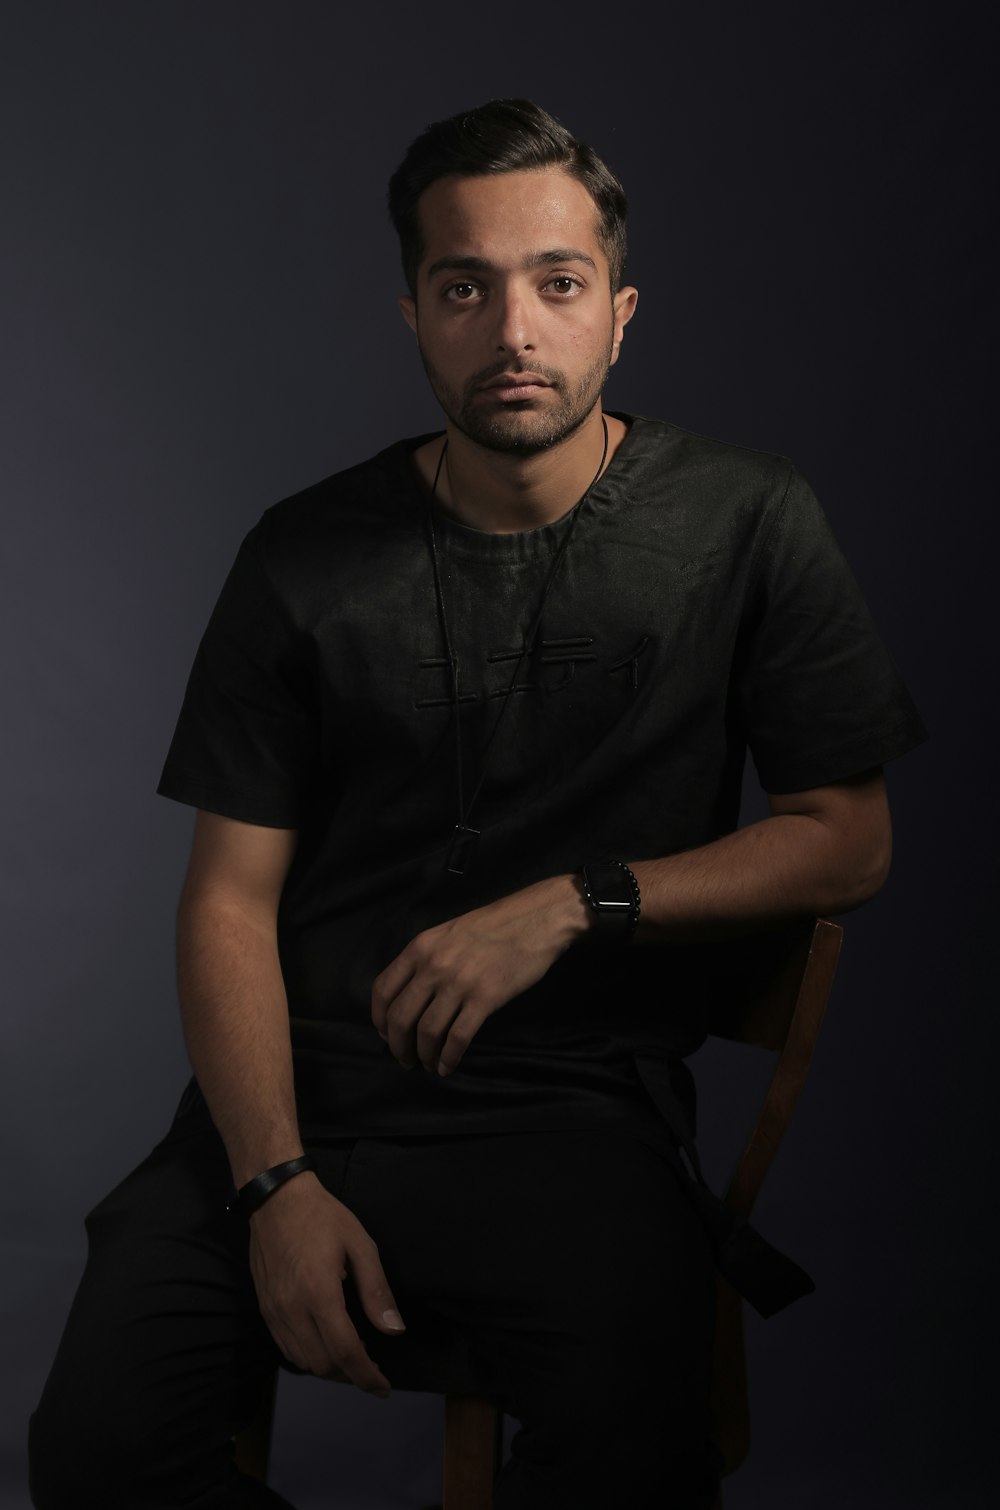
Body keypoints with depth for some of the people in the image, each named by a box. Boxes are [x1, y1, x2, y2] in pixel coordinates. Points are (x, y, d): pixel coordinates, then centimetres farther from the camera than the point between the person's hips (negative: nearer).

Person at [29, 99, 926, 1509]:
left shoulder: (748, 522, 1)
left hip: (578, 1105, -1)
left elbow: (847, 840, 2)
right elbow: (232, 894, 2)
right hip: (303, 1088, 2)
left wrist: (573, 903, -11)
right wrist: (277, 1181, -12)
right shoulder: (309, 557, 4)